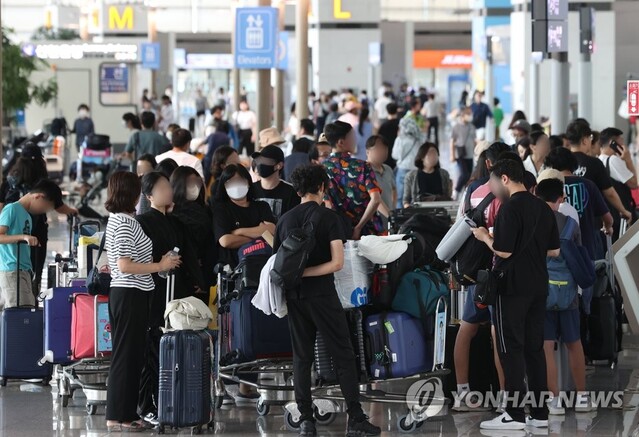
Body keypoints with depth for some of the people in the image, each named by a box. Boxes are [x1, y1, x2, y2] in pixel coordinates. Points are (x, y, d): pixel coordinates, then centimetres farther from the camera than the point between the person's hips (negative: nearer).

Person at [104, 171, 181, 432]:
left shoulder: (115, 220, 14)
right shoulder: (126, 222, -17)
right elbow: (125, 265, -22)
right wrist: (160, 266, -17)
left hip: (121, 292, 10)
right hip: (131, 294, -10)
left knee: (128, 355, 13)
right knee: (127, 355, -6)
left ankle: (125, 413, 18)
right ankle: (118, 417, -3)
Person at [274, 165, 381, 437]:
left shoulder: (285, 220, 7)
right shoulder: (328, 218, -5)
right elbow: (337, 263, -14)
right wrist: (305, 272, -11)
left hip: (294, 295, 4)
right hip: (322, 294, -4)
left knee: (301, 358, 10)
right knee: (343, 355, 1)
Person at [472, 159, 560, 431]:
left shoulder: (510, 207, -13)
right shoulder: (543, 208, 10)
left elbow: (503, 251, -18)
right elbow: (554, 251, 13)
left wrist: (485, 236, -1)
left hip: (513, 288, -7)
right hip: (538, 287, 7)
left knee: (512, 349, -3)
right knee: (535, 348, 10)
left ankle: (515, 414, -5)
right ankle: (540, 413, 11)